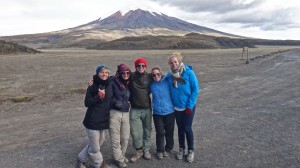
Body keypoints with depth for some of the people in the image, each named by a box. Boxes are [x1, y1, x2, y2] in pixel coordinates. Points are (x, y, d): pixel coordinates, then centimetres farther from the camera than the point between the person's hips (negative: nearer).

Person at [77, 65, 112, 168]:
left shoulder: (110, 85, 1)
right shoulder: (92, 86, -11)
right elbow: (87, 103, -13)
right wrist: (98, 96, -23)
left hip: (104, 120, 5)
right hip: (93, 121, -5)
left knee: (96, 144, 19)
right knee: (95, 147, 6)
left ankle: (81, 159, 40)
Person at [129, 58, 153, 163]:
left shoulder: (149, 77, -2)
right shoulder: (131, 76, -6)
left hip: (147, 109, 1)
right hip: (135, 110, -1)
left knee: (147, 131, 12)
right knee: (135, 133, -1)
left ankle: (146, 150, 31)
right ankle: (139, 151, 22)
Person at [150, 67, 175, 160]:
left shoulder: (167, 82, -8)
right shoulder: (151, 85, -3)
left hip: (169, 112, 0)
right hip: (157, 113, 1)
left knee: (169, 132, 14)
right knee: (160, 133, 8)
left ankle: (168, 149, 36)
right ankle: (160, 150, 29)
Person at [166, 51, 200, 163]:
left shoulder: (189, 72, -17)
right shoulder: (169, 75, -7)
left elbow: (196, 89, -14)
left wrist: (190, 106, -14)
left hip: (188, 106, -3)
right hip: (177, 107, 3)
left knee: (187, 129, 4)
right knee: (180, 128, 15)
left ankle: (191, 151, 24)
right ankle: (181, 149, 33)